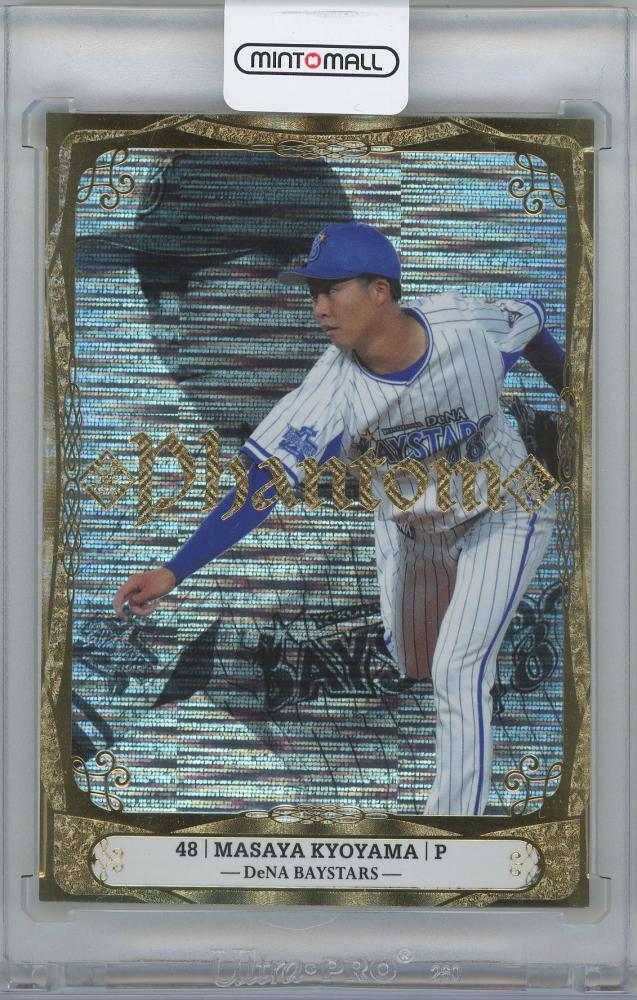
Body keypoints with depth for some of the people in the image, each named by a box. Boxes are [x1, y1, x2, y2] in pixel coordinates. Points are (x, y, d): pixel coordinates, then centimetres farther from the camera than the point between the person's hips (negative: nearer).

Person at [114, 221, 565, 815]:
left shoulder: (470, 323, -27)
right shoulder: (331, 392, -28)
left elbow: (532, 321, -3)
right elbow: (260, 486, -33)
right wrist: (172, 573, -43)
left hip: (502, 519, -3)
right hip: (406, 531, 3)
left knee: (456, 675, -14)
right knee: (411, 669, 16)